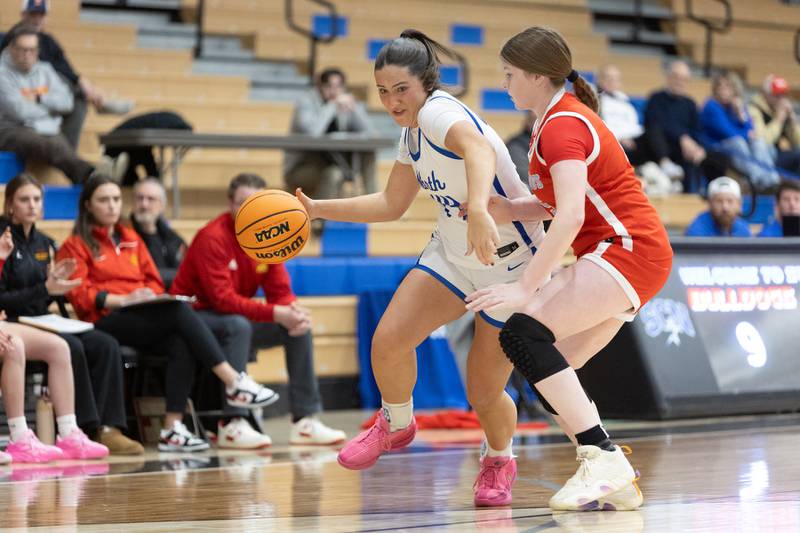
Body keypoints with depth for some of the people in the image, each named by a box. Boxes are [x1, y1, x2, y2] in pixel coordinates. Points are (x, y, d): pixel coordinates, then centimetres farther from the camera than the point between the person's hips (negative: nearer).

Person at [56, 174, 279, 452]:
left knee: (181, 345, -30)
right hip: (107, 322, -5)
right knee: (179, 311, -30)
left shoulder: (132, 239, 26)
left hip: (145, 319, 5)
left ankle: (172, 429, -37)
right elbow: (80, 296, -2)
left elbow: (153, 281, 21)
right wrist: (124, 299, -15)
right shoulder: (75, 246, 9)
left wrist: (151, 295, -3)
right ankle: (234, 382, -33)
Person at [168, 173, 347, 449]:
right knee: (238, 325, -37)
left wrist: (293, 310, -23)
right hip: (195, 317, -8)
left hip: (238, 319, 8)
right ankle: (232, 425, -36)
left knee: (300, 326, -6)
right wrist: (275, 314, -34)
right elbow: (223, 299, -28)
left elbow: (280, 291, 2)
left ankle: (305, 420, -5)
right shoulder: (212, 238, -21)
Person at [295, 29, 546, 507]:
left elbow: (479, 150, -49)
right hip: (452, 256, 7)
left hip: (511, 266, -7)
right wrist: (316, 209, 11)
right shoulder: (413, 134, 3)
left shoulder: (440, 111, -24)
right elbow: (392, 205, 17)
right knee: (388, 340, -14)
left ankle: (500, 461, 29)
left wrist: (479, 211, -68)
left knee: (484, 393, -4)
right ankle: (396, 425, 15)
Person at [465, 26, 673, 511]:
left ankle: (603, 458, -27)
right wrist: (508, 211, 0)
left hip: (626, 250, -10)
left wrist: (526, 288, -30)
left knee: (522, 332, -23)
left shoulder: (563, 125, -13)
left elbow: (570, 218, -25)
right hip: (626, 255, 10)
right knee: (550, 369, 6)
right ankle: (617, 483, 4)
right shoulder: (563, 118, 19)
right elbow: (558, 202, 18)